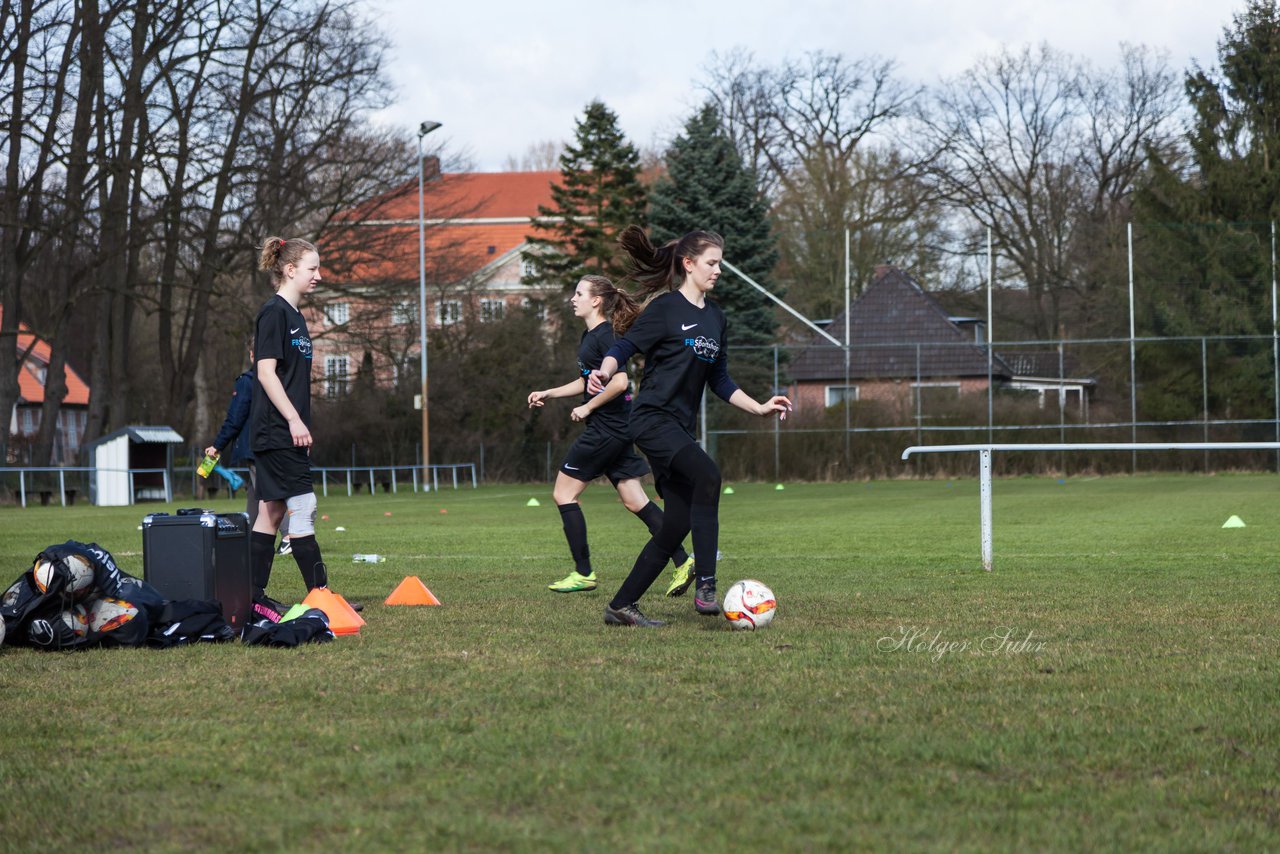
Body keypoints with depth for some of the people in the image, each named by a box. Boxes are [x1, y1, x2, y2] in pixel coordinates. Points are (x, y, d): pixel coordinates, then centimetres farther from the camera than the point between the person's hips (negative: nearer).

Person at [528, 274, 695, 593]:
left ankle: (583, 573, 3)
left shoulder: (604, 336, -15)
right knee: (634, 500, 8)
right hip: (617, 429, 10)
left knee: (563, 494, -1)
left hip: (607, 428, -10)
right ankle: (683, 561, 5)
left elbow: (619, 381, -25)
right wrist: (548, 393, 22)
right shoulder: (589, 336, 15)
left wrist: (587, 407, -15)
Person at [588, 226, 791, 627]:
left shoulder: (715, 318, 16)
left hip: (680, 428, 8)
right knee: (707, 474, -31)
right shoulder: (665, 309, -6)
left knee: (677, 525, 2)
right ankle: (705, 587, -32)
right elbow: (624, 346, -11)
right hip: (652, 419, -8)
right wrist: (605, 370, -32)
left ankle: (622, 605, 12)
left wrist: (760, 408, 15)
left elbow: (719, 380, 21)